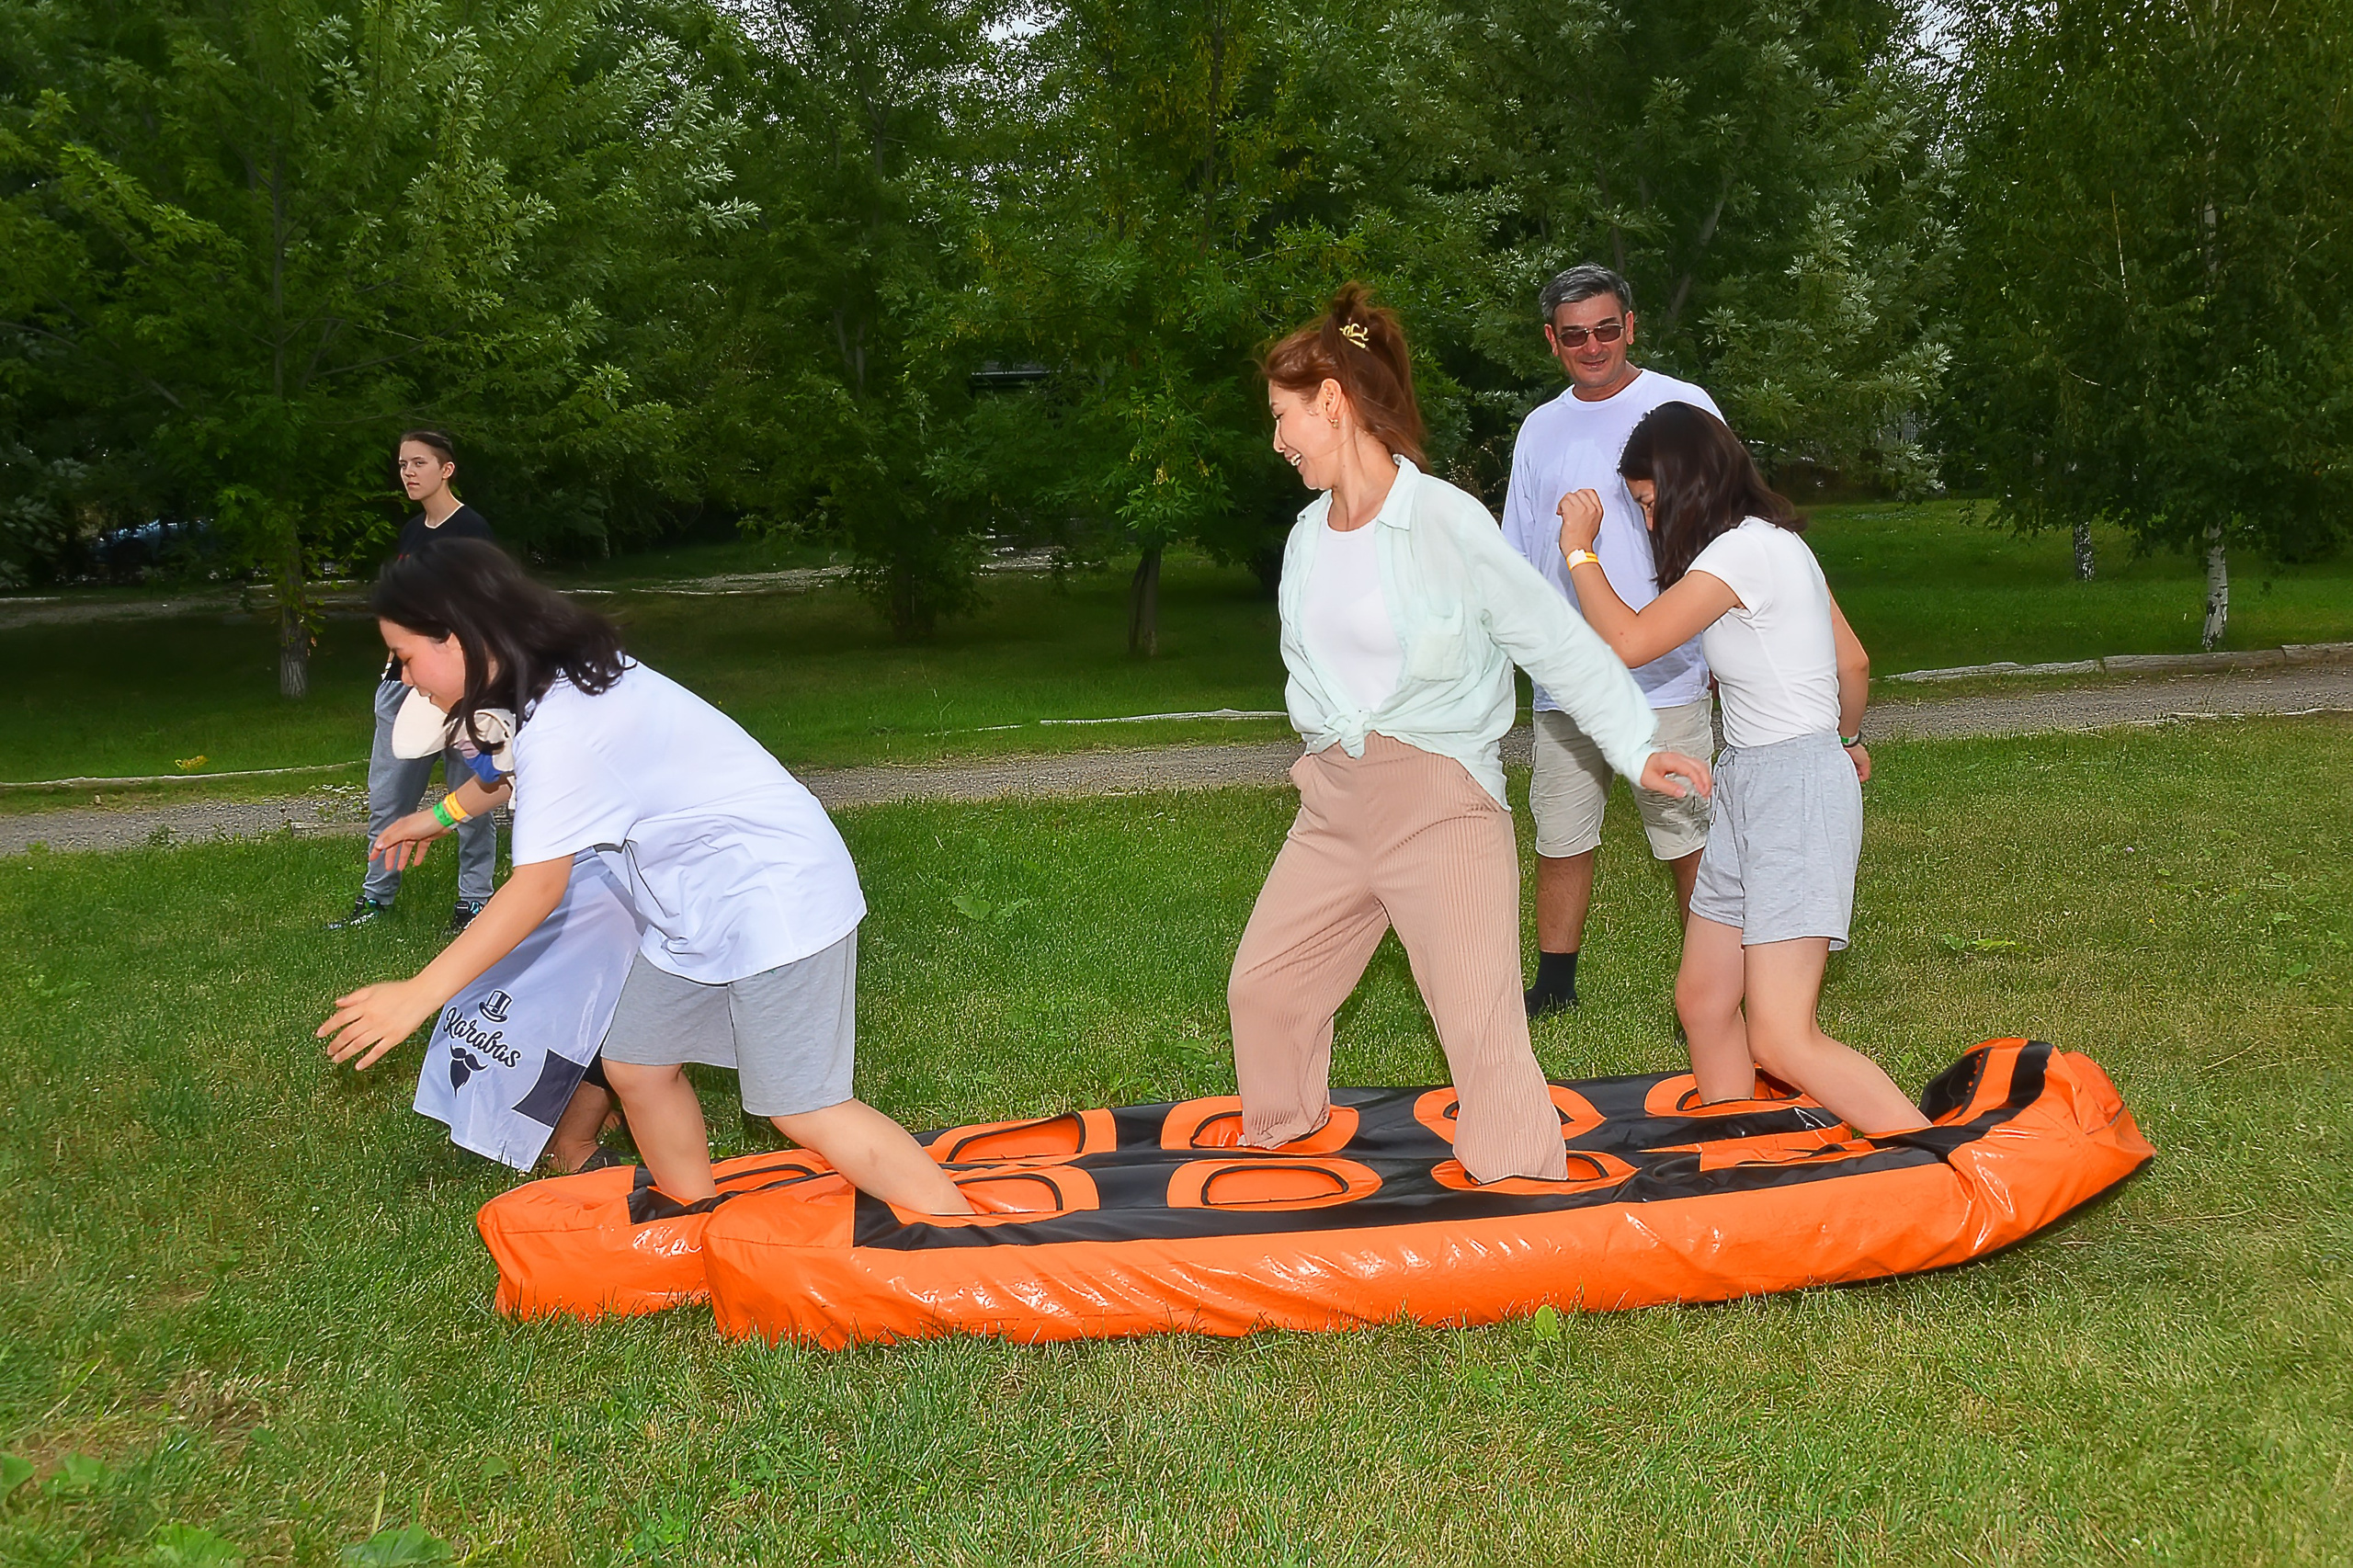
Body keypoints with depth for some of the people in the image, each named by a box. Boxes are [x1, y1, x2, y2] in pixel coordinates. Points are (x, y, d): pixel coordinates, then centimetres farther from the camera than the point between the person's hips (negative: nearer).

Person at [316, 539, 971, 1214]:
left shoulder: (564, 729, -24)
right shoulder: (566, 674, 6)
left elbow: (538, 886, -25)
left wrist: (418, 995, -21)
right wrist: (441, 814, 39)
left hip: (776, 898, -10)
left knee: (804, 1110, -8)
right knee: (635, 1065, 12)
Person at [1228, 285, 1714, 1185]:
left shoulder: (1447, 521, -12)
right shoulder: (1308, 537, 8)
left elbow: (1560, 643, -9)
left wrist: (1638, 747, -14)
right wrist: (1326, 739, 3)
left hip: (1441, 800, -7)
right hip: (1335, 800, 7)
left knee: (1481, 1026, -8)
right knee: (1263, 986, 12)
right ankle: (1277, 1148, 34)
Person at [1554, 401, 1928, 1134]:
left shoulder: (1744, 550, -16)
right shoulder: (1779, 542, 12)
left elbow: (1628, 641, -21)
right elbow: (1853, 662, 20)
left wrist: (1580, 547, -6)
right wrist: (1846, 737, 39)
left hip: (1796, 790, -10)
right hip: (1748, 787, 10)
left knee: (1782, 1041, -15)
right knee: (1703, 1002, 10)